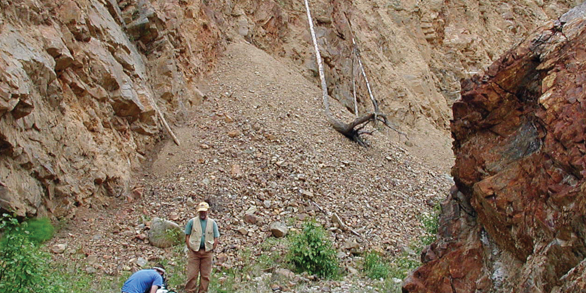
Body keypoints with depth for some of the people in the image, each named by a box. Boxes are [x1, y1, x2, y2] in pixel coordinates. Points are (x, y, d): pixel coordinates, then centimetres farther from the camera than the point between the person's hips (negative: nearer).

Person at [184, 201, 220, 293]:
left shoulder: (212, 223, 11)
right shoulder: (192, 222, 7)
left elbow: (216, 238, 10)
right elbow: (187, 236, 5)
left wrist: (211, 250, 1)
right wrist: (190, 248, -4)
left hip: (207, 252, 2)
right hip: (194, 251, -2)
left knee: (205, 275, 4)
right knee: (192, 274, -5)